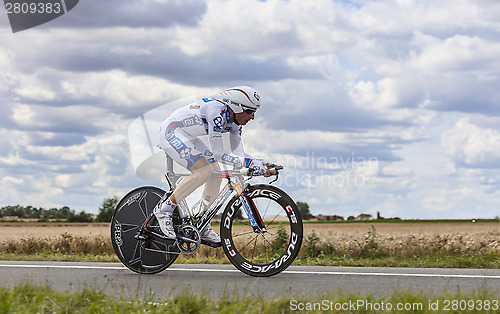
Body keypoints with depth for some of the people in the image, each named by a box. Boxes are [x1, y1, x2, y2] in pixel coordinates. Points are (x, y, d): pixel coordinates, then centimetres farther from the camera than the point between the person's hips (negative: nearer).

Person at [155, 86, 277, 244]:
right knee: (204, 171, -23)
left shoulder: (234, 119, -1)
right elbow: (218, 154, -29)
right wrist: (249, 163, -31)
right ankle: (164, 210, -12)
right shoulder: (217, 111, -30)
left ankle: (203, 227, 6)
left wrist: (261, 166, -14)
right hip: (171, 132, -10)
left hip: (187, 136, 10)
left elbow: (238, 153, 1)